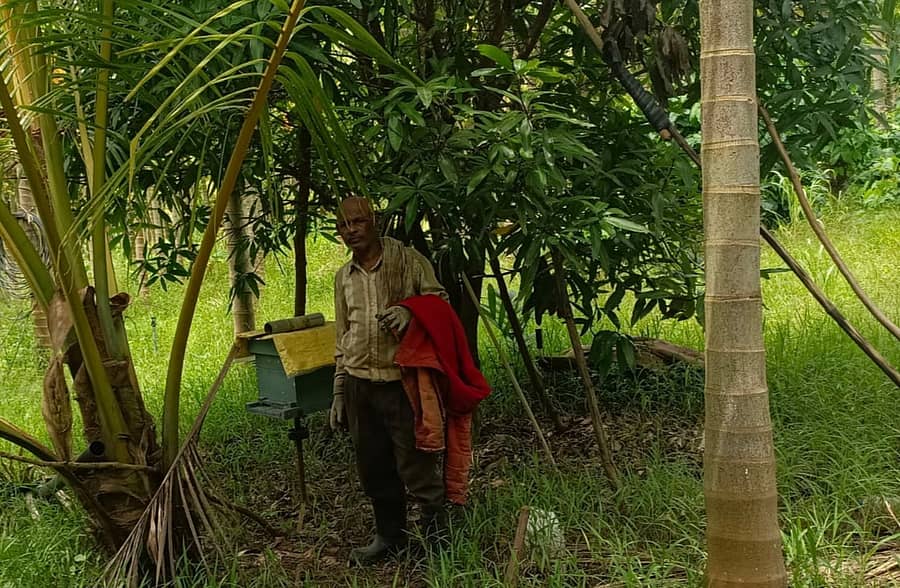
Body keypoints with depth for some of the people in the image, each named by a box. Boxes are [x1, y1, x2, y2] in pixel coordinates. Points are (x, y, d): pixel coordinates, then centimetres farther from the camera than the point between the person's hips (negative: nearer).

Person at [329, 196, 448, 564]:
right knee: (373, 469, 10)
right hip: (361, 383, 5)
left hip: (403, 380, -5)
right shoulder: (343, 277, 13)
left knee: (417, 467, -5)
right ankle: (389, 536, 25)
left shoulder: (407, 259, -2)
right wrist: (339, 391, 15)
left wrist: (409, 311, -20)